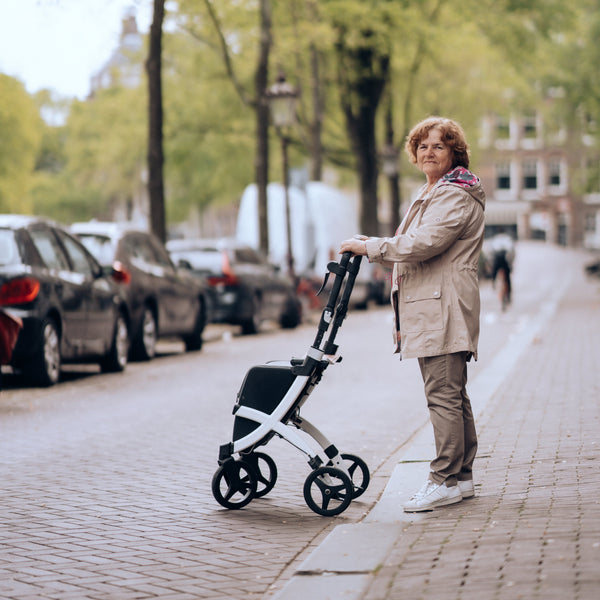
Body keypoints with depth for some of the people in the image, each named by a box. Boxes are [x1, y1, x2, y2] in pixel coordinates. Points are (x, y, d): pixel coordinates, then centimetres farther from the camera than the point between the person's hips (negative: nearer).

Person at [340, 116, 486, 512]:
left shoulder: (456, 196, -8)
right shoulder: (430, 195, 25)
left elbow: (424, 243, -20)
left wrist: (370, 247, -12)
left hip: (444, 310, -11)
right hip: (428, 310, 11)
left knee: (443, 395, -11)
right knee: (452, 395, 11)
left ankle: (445, 481, -10)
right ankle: (461, 477, 16)